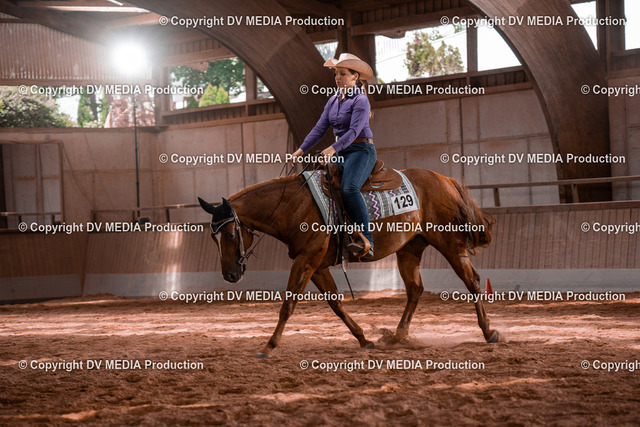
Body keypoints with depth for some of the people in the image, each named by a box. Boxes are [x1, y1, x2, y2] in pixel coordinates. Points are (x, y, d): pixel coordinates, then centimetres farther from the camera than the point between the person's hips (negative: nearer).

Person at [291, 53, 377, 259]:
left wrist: (333, 148, -33)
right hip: (340, 152, 8)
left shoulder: (361, 100, -9)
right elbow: (320, 128, 12)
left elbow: (354, 130, -21)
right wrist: (302, 149, 1)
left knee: (349, 188, -31)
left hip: (361, 150, -8)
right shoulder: (333, 101, 14)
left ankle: (366, 240, -34)